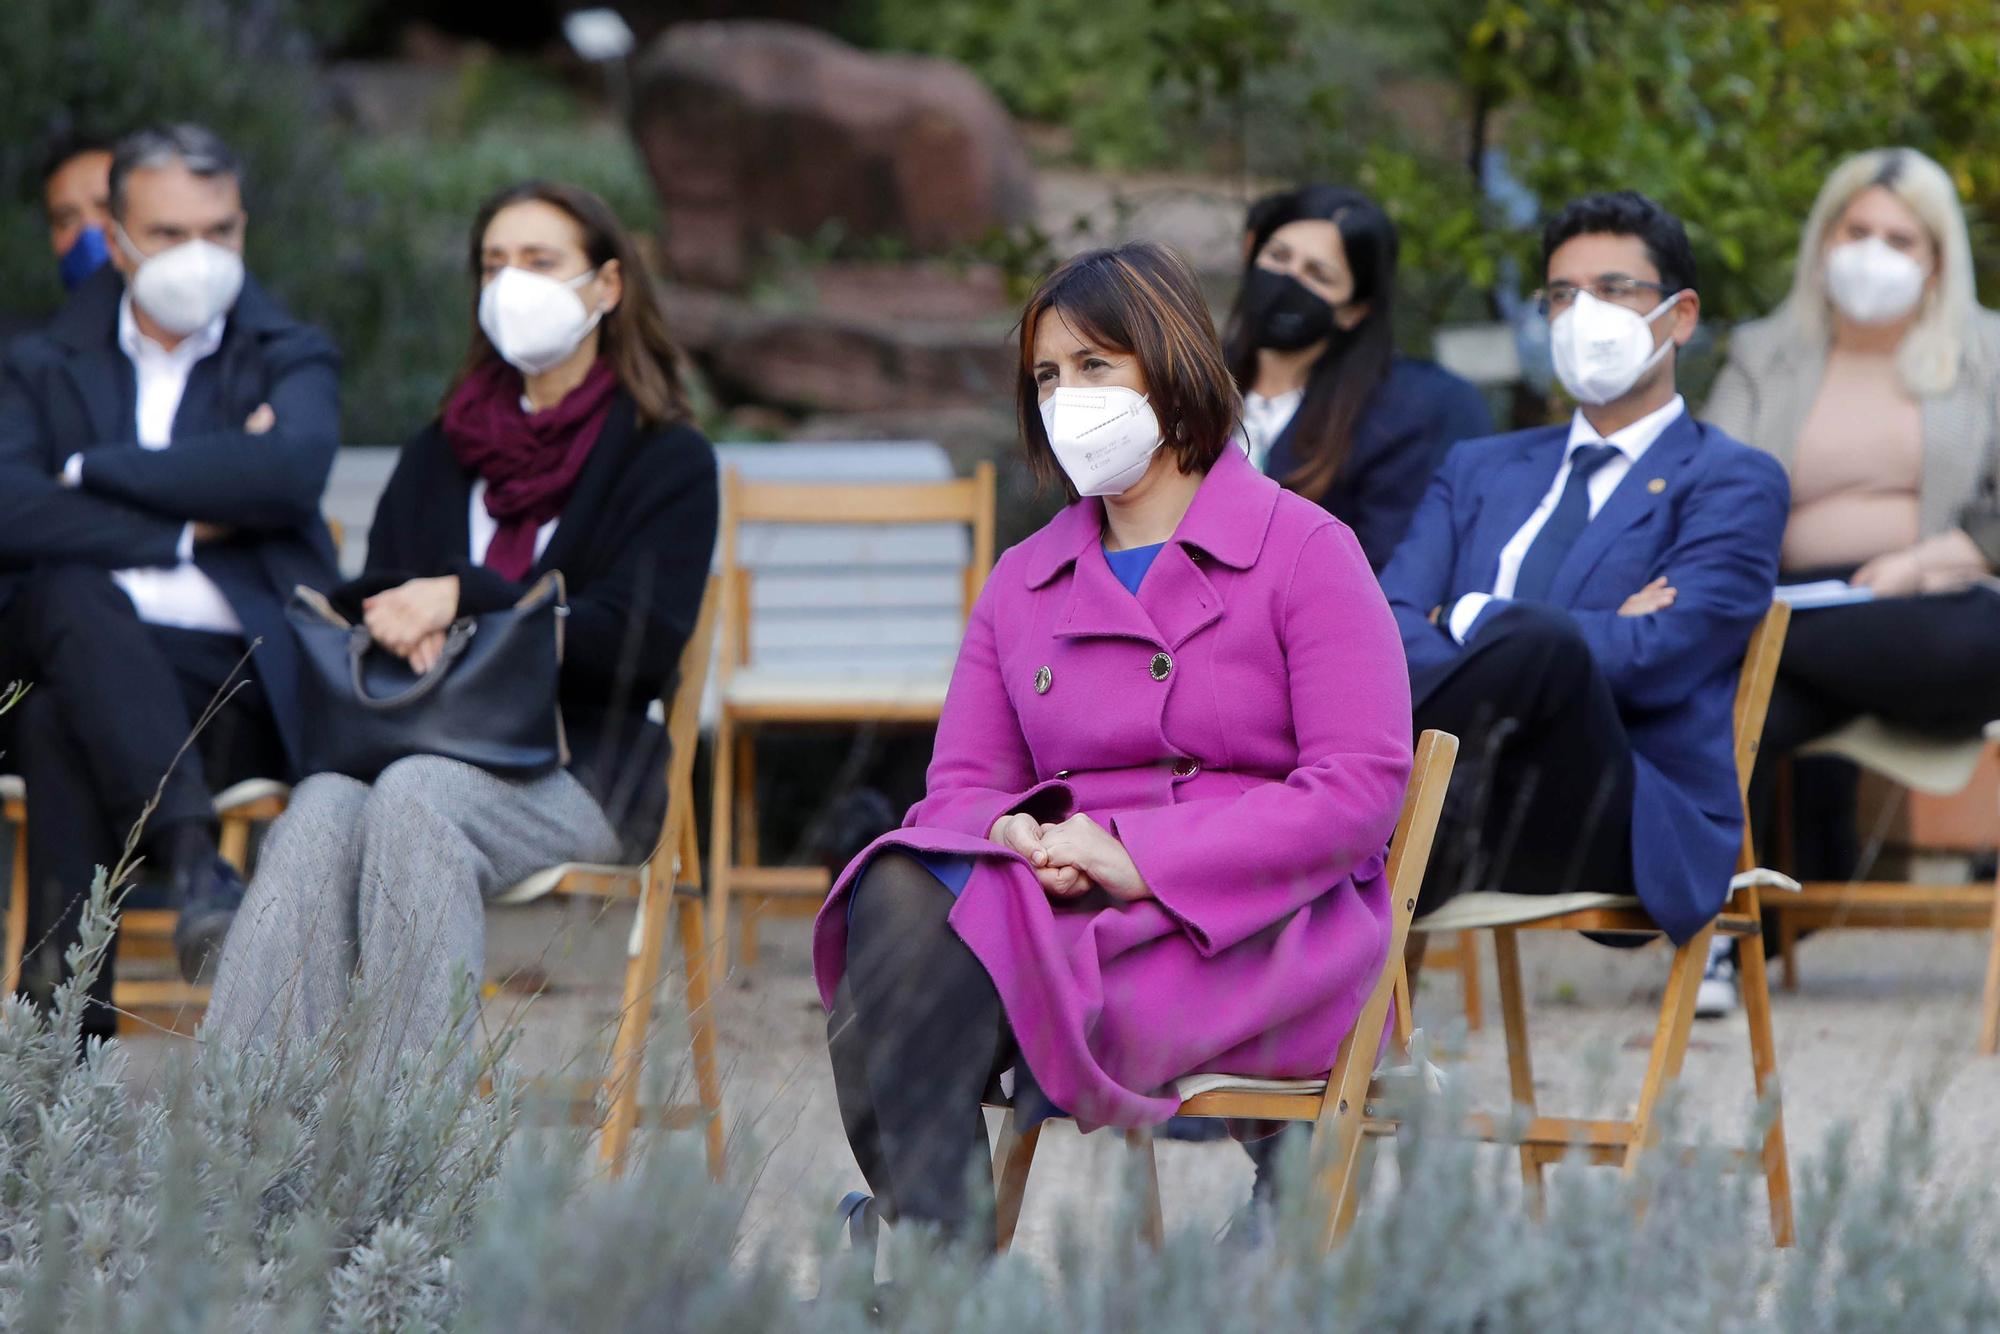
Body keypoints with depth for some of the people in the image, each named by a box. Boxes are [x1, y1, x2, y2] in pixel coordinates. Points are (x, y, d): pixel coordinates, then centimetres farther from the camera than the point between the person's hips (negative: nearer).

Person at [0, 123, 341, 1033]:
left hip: (234, 678, -2)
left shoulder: (292, 360, 14)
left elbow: (293, 470, -12)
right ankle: (193, 863, -47)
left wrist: (92, 473, -7)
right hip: (85, 652, 2)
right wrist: (182, 525, -9)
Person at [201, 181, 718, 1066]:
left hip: (576, 770, -4)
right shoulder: (437, 457, 26)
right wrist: (407, 621, -9)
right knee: (322, 807, -32)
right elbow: (365, 600, 17)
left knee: (412, 800, -36)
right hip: (419, 747, 4)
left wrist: (464, 599, -12)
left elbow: (641, 641, -5)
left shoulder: (667, 458, 9)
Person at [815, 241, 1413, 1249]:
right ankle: (933, 1240, -36)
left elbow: (1362, 789, -7)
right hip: (1057, 894, 5)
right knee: (898, 897, -29)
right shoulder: (1023, 581, 22)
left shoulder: (1305, 551, 3)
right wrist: (1014, 833, -11)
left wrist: (1143, 860, -17)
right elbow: (963, 781, 16)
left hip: (1257, 928, -5)